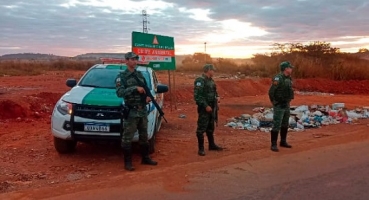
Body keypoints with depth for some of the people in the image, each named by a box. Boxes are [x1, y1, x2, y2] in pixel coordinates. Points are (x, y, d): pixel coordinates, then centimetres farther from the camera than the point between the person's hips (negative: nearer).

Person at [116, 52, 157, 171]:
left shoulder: (140, 74, 13)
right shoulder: (121, 76, -6)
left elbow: (146, 89, 20)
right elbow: (119, 93, -20)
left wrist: (148, 96, -2)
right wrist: (135, 88, -28)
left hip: (143, 111, 6)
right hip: (131, 112, -6)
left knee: (144, 136, 15)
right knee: (127, 138, -2)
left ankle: (145, 158, 27)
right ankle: (127, 162, 8)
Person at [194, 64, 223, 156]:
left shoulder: (211, 80, 12)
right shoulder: (200, 80, -16)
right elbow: (197, 96, -21)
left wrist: (217, 97, 4)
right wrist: (205, 106, -23)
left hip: (211, 107, 9)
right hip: (204, 108, -9)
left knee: (210, 127, 18)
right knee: (201, 128, -3)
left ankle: (212, 145, 30)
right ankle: (201, 149, 4)